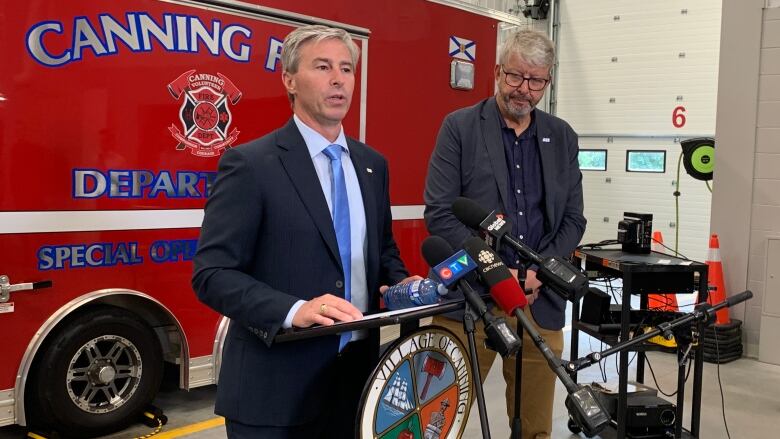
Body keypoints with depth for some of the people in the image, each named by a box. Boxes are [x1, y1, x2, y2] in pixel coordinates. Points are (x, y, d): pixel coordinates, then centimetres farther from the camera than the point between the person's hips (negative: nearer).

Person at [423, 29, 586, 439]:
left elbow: (573, 219, 10)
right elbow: (440, 214, -7)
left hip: (539, 301, 3)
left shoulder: (562, 137, 11)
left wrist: (537, 272, -6)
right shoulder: (459, 127, -1)